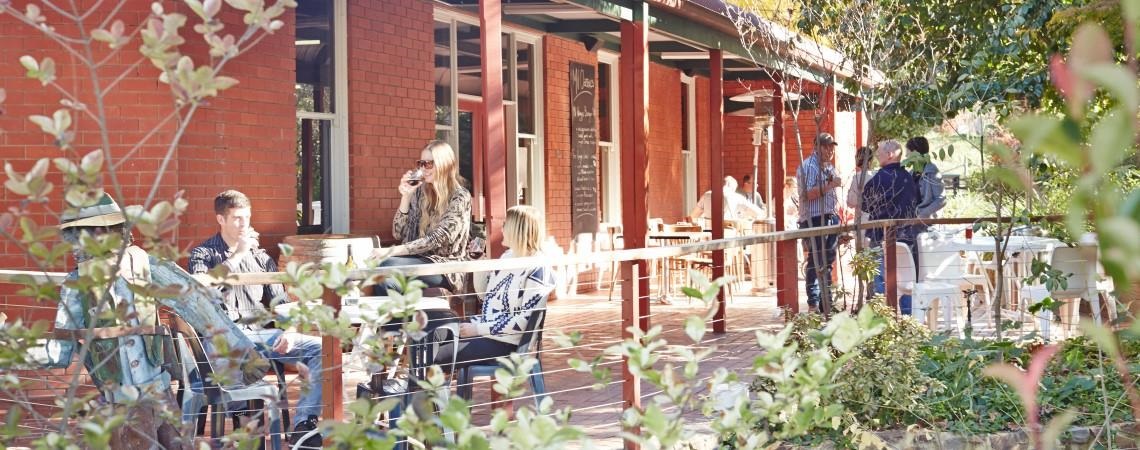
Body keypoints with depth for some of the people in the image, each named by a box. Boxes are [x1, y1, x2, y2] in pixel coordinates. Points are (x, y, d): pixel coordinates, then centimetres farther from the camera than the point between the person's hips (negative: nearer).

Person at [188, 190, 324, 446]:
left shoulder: (260, 257, 22)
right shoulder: (202, 254, 12)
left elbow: (279, 301, 20)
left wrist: (288, 332, -1)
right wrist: (238, 255, -7)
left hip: (261, 333, 5)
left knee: (321, 348, -18)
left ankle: (303, 426, -21)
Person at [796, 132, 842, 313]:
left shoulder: (829, 167, 19)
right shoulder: (808, 166, -9)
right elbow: (808, 194, -19)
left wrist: (837, 218, 24)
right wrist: (829, 185, -25)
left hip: (830, 218, 9)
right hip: (814, 220, -9)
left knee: (828, 261, 11)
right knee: (816, 262, -9)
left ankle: (827, 300, 17)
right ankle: (813, 303, -7)